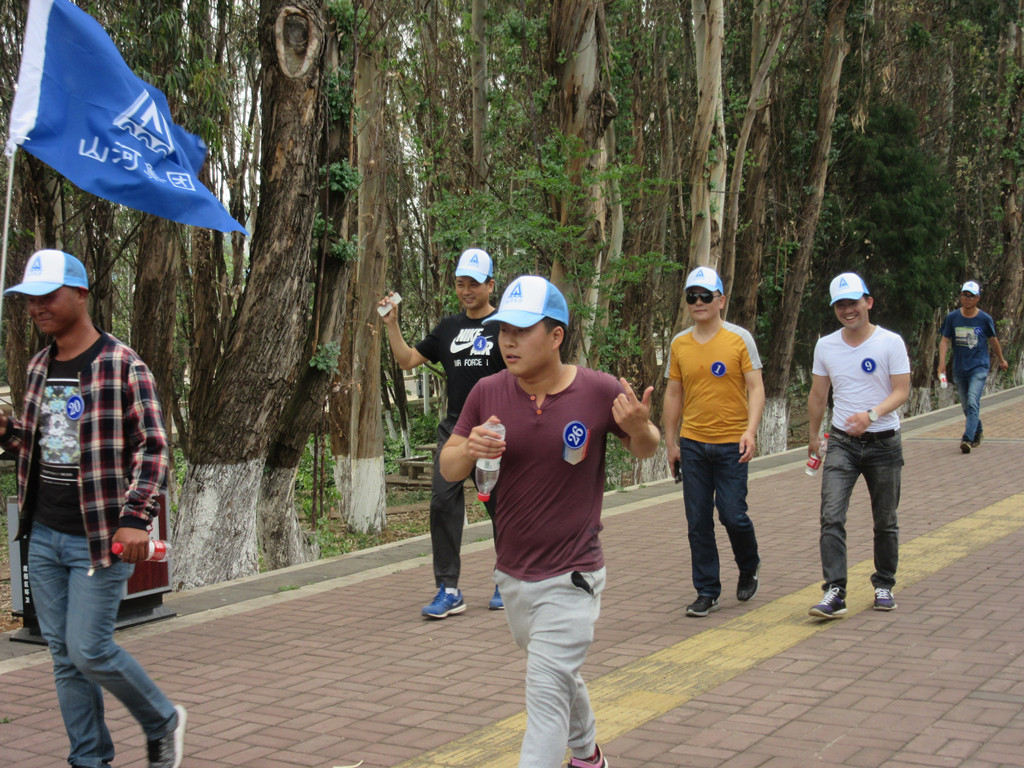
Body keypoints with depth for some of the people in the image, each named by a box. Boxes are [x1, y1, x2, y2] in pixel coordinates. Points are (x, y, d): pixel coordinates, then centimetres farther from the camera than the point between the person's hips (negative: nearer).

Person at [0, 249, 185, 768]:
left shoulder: (122, 365, -11)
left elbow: (153, 446, -13)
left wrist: (136, 518, -23)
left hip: (99, 538, -7)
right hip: (43, 535, 7)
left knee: (89, 651, -8)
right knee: (63, 654, 9)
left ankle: (163, 724, 17)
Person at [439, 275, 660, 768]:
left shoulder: (601, 392, -14)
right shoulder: (488, 394, -7)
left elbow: (646, 448, 3)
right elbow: (447, 468, 1)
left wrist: (640, 428, -22)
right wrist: (470, 451, -23)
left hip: (571, 579, -5)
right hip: (512, 576, 5)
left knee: (546, 691, -11)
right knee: (557, 678, 25)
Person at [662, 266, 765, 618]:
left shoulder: (739, 339, -3)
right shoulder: (679, 344, 6)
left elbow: (756, 388, -5)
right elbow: (673, 395, 12)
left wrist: (751, 430, -18)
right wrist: (671, 442, 10)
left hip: (731, 444, -3)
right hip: (693, 444, 3)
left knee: (733, 515, -4)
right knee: (698, 522, 4)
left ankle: (749, 567, 27)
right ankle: (707, 592, 14)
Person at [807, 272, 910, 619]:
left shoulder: (890, 342, -7)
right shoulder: (825, 345, 4)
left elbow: (901, 391, -12)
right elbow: (818, 395, 14)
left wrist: (871, 414, -28)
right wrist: (813, 436, 20)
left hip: (884, 444, -2)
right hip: (842, 443, 2)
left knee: (885, 521, 11)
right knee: (832, 517, -14)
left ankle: (884, 585, 29)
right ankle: (834, 593, -16)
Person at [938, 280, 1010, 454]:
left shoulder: (985, 319, -2)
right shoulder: (952, 318, 1)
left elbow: (993, 340, 12)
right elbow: (944, 340, 0)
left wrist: (1001, 360, 24)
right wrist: (942, 362, -14)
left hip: (979, 367, -3)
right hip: (959, 368, 3)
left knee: (973, 403, -19)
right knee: (966, 406, 13)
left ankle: (967, 439, -25)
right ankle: (978, 432, 37)